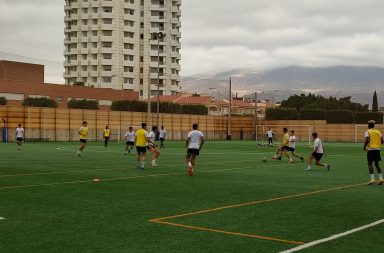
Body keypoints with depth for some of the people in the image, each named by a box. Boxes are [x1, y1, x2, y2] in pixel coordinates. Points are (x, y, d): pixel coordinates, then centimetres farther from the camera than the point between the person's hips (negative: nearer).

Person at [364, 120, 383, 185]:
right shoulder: (378, 132, 9)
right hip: (377, 149, 5)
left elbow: (367, 140, -18)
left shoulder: (368, 132, -5)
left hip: (370, 149, -4)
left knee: (370, 163, 1)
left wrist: (365, 147, -3)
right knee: (377, 164, 12)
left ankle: (372, 178, -8)